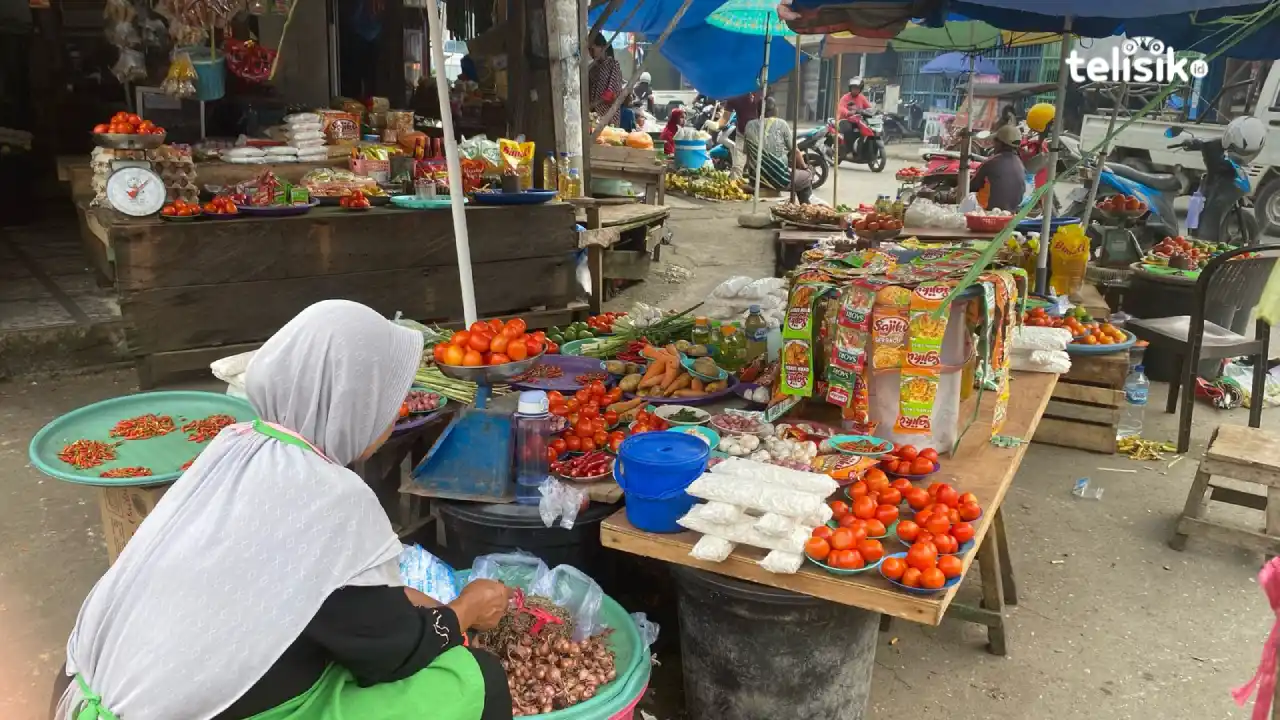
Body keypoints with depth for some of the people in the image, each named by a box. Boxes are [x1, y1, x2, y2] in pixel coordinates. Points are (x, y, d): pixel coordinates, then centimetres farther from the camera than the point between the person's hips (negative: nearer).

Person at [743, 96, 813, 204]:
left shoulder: (749, 126, 4)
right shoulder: (781, 124, -4)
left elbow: (746, 152, 9)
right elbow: (794, 151, -1)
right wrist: (804, 167, 15)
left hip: (757, 179, 5)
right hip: (779, 178, -5)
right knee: (807, 176, 23)